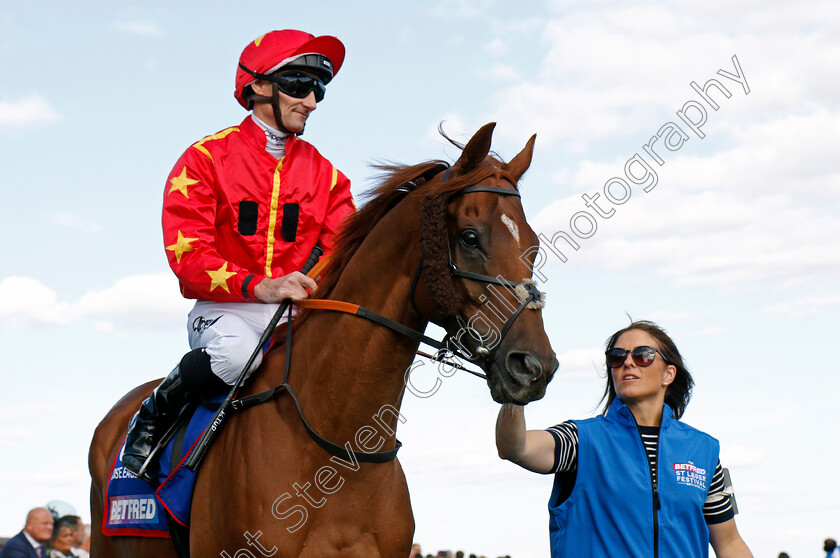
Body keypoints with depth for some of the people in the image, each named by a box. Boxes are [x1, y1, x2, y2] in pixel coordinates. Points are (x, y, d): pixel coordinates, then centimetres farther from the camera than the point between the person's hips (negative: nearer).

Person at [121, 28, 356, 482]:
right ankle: (152, 415, -8)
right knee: (237, 354, -37)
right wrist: (258, 286, -27)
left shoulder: (324, 175, 15)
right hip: (224, 308, -4)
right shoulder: (206, 159, 1)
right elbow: (187, 254, -11)